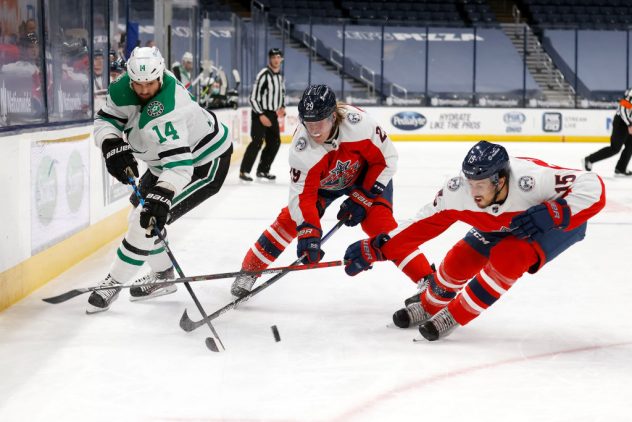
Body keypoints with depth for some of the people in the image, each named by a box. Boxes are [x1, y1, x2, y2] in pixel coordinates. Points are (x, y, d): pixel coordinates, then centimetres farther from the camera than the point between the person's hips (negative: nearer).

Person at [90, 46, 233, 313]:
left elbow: (179, 162, -45)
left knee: (147, 219, -16)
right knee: (140, 213, 16)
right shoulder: (124, 89, -14)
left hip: (204, 163, -10)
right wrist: (112, 146, -27)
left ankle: (113, 283, -1)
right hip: (164, 159, 10)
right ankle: (162, 276, 34)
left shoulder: (166, 109, -38)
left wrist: (162, 195, -57)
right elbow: (105, 119, -6)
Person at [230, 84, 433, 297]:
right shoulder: (302, 149, -33)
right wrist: (308, 234, -40)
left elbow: (386, 159, -22)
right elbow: (302, 195, -27)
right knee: (291, 219, -8)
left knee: (381, 224, -20)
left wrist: (361, 198, -21)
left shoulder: (359, 124, -37)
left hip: (365, 175, -2)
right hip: (322, 182, 2)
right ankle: (249, 270, 10)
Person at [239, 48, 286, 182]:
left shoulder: (280, 75, 9)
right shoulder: (264, 75, -16)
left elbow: (282, 93, 25)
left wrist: (282, 107, 6)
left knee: (274, 142, 9)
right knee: (257, 142, -15)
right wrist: (261, 115, -21)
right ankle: (244, 171, -10)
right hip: (260, 114, -8)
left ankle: (263, 170, 20)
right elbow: (253, 98, -17)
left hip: (273, 114, 8)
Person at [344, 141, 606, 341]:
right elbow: (421, 225, -18)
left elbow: (592, 187, -37)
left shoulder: (530, 179, -43)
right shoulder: (459, 191, -30)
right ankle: (428, 306, 27)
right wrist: (374, 249, -20)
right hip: (503, 223, 4)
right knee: (460, 261, -6)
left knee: (508, 258, -27)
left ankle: (453, 317, -8)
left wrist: (553, 213, -47)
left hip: (557, 223, -4)